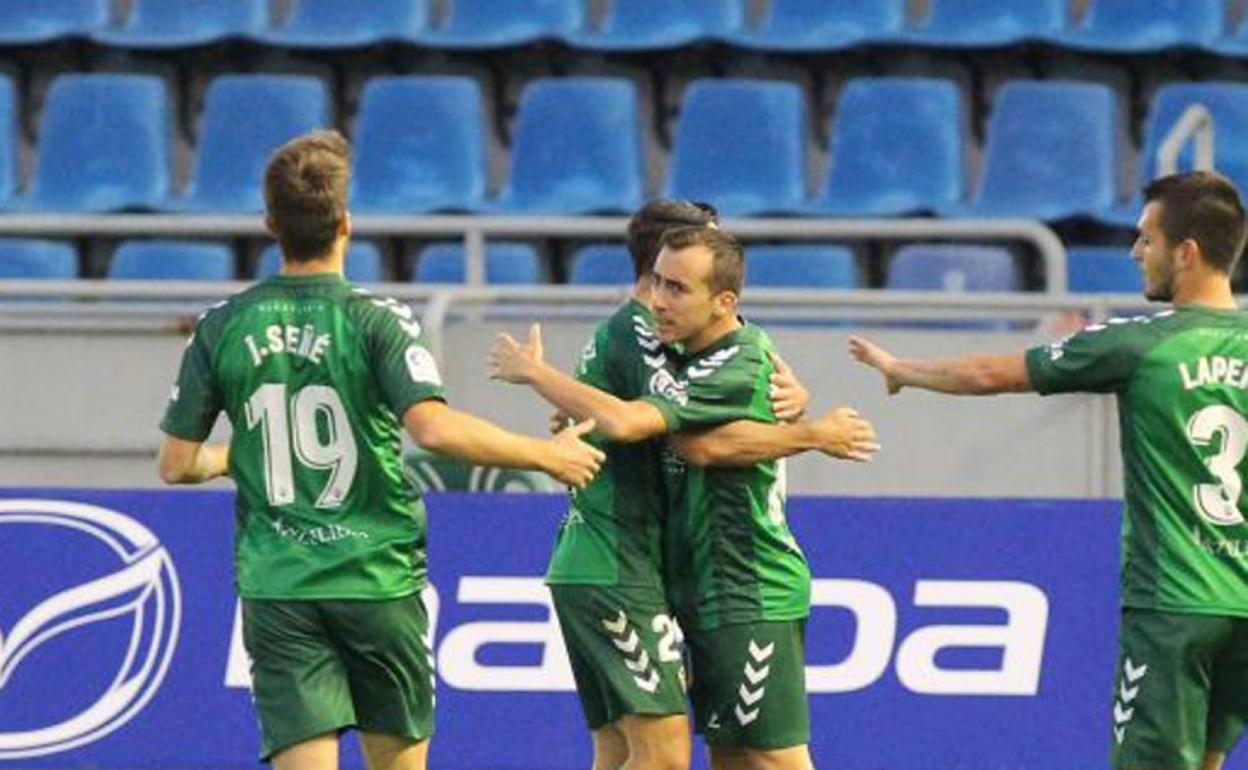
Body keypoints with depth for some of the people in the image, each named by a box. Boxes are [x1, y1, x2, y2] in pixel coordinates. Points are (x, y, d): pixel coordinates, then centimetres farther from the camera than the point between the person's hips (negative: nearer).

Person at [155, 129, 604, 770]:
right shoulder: (376, 322, -9)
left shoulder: (221, 330, 1)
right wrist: (547, 456, -11)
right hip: (377, 581, -2)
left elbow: (177, 465, 4)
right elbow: (435, 429, -22)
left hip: (274, 585, 2)